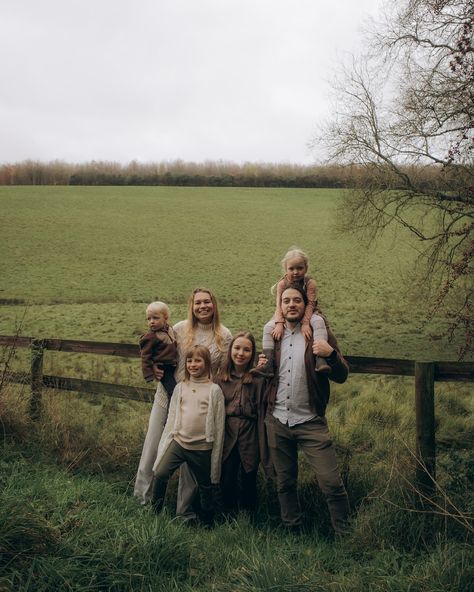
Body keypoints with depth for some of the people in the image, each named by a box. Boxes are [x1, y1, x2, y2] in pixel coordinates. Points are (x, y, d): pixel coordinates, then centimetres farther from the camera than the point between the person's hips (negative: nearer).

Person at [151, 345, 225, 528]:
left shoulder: (214, 390, -3)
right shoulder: (180, 388, 7)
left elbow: (219, 423, -2)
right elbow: (172, 417, 10)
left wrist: (216, 453, -3)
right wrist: (164, 443, 7)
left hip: (202, 447, -2)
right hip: (179, 441, 2)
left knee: (205, 487, 10)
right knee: (160, 474, -15)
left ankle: (207, 523, 29)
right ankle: (155, 513, 4)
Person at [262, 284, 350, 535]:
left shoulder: (319, 334, -3)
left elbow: (341, 376, -6)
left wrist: (330, 354, -25)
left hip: (310, 422, -4)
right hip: (277, 421, 4)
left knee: (331, 483, -7)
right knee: (284, 483, 15)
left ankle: (345, 535, 9)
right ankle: (293, 530, 31)